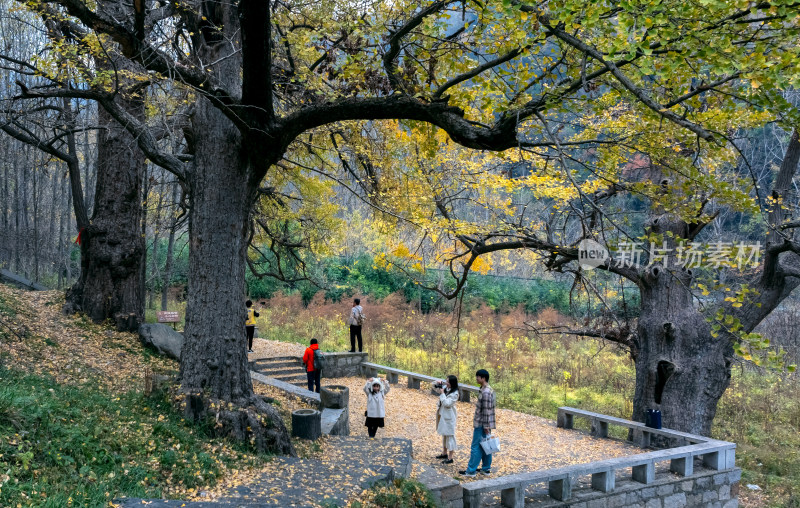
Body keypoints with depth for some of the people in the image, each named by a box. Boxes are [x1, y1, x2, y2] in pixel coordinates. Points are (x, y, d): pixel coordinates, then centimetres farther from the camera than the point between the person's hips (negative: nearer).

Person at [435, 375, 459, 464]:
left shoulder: (454, 394, -20)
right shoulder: (445, 388, 3)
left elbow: (446, 403, -26)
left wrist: (442, 393, -22)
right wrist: (439, 389, -3)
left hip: (449, 417, -9)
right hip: (443, 415, 9)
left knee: (449, 436, -3)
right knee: (444, 434, 20)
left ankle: (450, 458, 2)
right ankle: (444, 453, 34)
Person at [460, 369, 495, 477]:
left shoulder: (485, 392, -21)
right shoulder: (489, 390, 10)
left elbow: (486, 411, -22)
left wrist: (486, 427, -20)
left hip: (481, 425, -10)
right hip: (485, 424, 10)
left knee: (476, 448, -2)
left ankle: (471, 470, 3)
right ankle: (486, 468, 22)